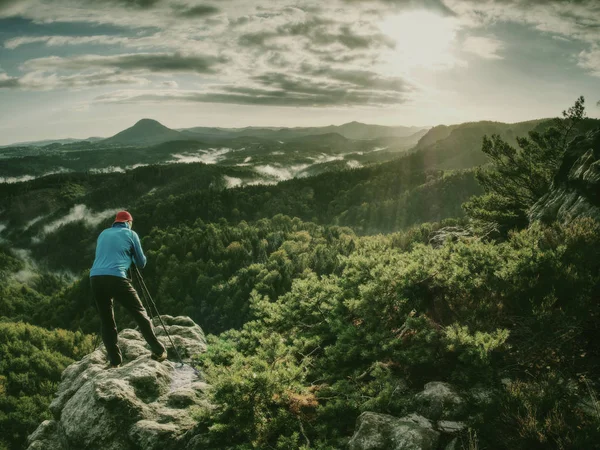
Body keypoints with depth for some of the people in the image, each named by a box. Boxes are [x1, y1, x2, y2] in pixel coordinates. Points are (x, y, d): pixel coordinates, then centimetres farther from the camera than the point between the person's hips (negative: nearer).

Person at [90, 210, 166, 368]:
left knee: (106, 321, 12)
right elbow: (141, 262, 18)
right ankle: (158, 351, 5)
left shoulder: (103, 234, 25)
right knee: (140, 313, 5)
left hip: (95, 278, 5)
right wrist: (131, 257, 38)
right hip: (116, 278, -4)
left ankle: (114, 360, 10)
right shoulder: (130, 234, 13)